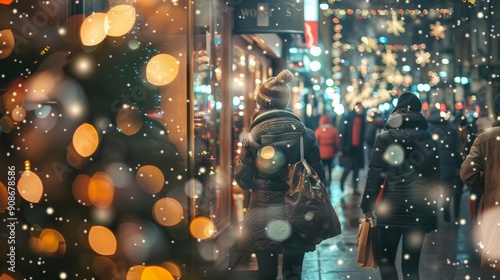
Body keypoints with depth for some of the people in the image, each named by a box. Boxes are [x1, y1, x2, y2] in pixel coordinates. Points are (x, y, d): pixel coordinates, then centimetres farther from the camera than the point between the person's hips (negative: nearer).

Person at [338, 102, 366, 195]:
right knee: (348, 167, -9)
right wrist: (341, 149, -11)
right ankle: (341, 182, 18)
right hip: (348, 147, -4)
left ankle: (355, 189, 7)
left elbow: (364, 135, 11)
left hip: (358, 148, 4)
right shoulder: (347, 119, -3)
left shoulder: (363, 120, 8)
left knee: (356, 169, 3)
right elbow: (342, 134, -7)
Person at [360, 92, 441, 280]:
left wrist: (368, 206, 1)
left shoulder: (384, 139, -2)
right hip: (420, 208, 2)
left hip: (391, 206, -2)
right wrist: (430, 204, 16)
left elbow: (375, 175, -5)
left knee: (385, 258, 11)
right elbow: (434, 176, 7)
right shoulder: (428, 140, 6)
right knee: (411, 264, 9)